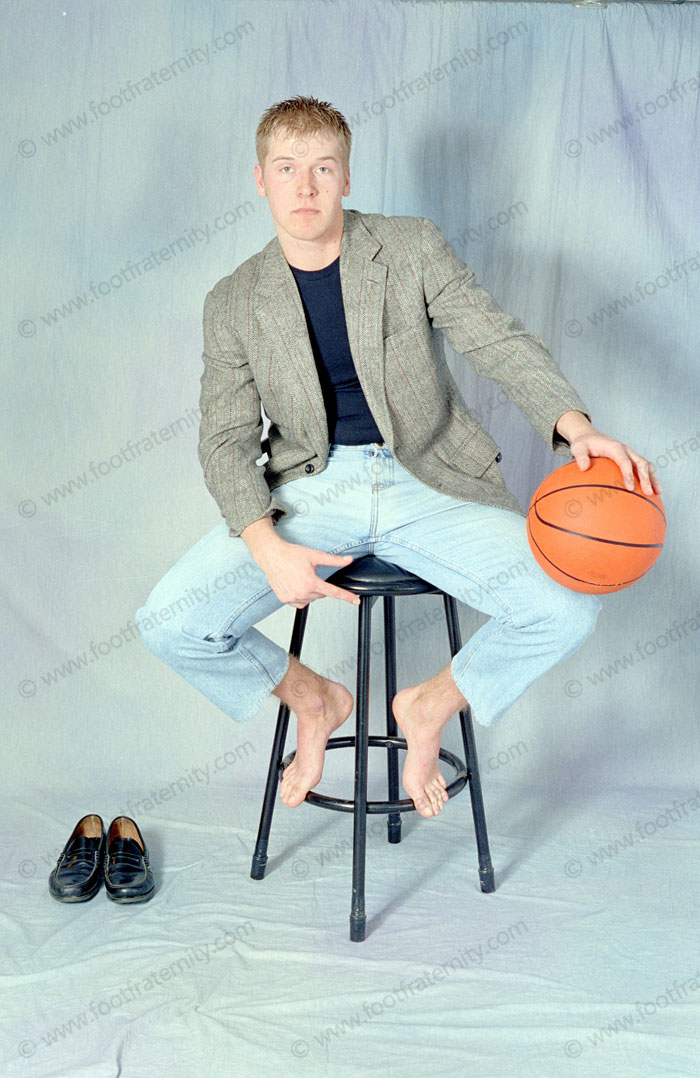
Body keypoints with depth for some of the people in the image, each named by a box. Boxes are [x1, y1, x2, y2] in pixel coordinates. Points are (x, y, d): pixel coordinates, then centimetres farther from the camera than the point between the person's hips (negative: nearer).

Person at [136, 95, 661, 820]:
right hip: (311, 488, 1)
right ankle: (313, 701, 12)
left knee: (568, 609, -22)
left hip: (427, 481, 0)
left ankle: (430, 706, 8)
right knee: (168, 624, -19)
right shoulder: (232, 303, 4)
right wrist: (267, 545, -20)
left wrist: (575, 426, -27)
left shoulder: (413, 248, 2)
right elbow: (227, 440, 0)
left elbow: (498, 340, -6)